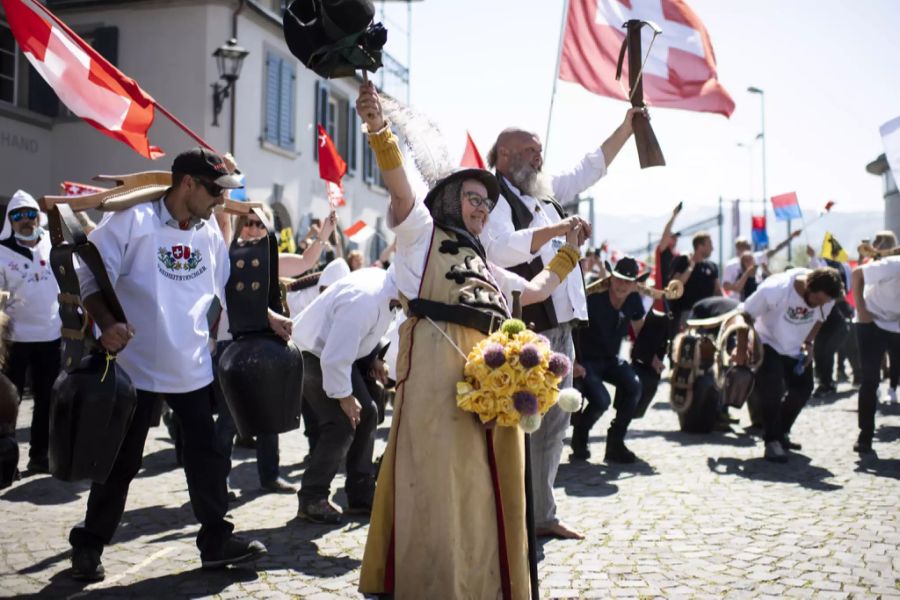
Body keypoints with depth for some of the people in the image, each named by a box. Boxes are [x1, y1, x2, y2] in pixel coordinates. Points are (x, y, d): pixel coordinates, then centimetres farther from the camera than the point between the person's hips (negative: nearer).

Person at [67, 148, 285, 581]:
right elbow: (91, 277, -13)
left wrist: (268, 317, 14)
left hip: (193, 367, 5)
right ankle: (89, 544, 26)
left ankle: (216, 541, 22)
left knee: (207, 456, 9)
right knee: (121, 461, 7)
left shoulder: (209, 231, 6)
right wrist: (105, 324, -28)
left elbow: (229, 286, 17)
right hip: (137, 366, -5)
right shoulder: (132, 221, -12)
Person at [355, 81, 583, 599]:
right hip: (438, 365, -7)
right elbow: (401, 189, -7)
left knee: (484, 487, 8)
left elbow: (536, 291, 41)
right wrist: (380, 130, -24)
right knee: (440, 482, -9)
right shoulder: (422, 232, 12)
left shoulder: (487, 268, 32)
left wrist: (568, 252, 42)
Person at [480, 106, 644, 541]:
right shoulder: (494, 198, -7)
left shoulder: (544, 193, 19)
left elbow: (590, 168, 30)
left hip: (560, 326, 9)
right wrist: (556, 229, -33)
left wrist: (626, 128, 28)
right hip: (525, 329, -9)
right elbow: (501, 248, -26)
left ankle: (543, 516, 23)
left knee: (554, 423, 13)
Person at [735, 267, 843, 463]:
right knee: (771, 389, -21)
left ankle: (782, 433, 24)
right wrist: (741, 349, -16)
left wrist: (808, 343, -4)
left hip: (797, 349, 6)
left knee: (803, 389, 3)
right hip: (769, 344, -5)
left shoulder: (826, 297, -20)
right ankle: (772, 440, -11)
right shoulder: (775, 289, -34)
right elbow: (746, 315, -21)